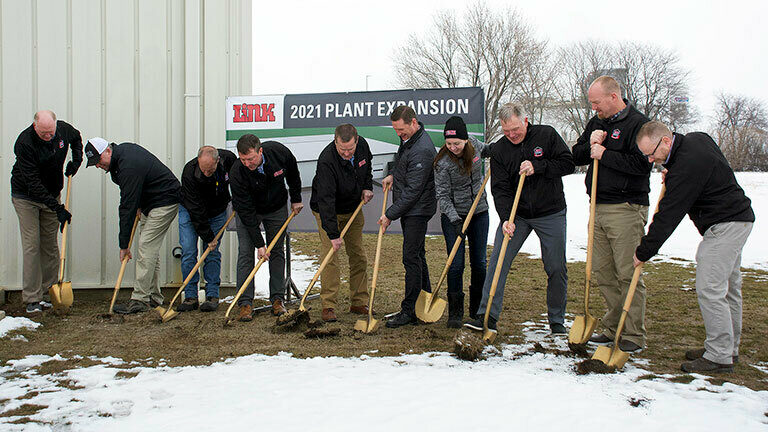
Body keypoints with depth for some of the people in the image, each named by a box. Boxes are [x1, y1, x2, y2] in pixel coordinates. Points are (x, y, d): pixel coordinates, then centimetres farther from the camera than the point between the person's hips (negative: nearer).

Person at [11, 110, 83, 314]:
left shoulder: (63, 129, -12)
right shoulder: (24, 142, -26)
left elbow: (76, 137, 16)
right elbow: (33, 183, -27)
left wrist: (77, 159, -2)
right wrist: (58, 208, -31)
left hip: (51, 194, 5)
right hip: (26, 196, -5)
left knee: (50, 244, 5)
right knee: (31, 245, -9)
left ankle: (48, 293, 13)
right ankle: (32, 299, -5)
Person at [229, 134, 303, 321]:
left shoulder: (279, 152, -27)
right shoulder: (237, 173, -33)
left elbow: (293, 174, -2)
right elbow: (246, 212, -28)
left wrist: (296, 199, 5)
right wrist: (259, 244, -28)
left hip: (277, 208, 2)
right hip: (247, 210, -2)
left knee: (277, 251, 2)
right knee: (245, 253, -9)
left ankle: (278, 299, 8)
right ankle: (245, 302, -4)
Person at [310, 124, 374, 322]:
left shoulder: (362, 145, -14)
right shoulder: (326, 161, -32)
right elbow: (326, 200, -36)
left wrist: (367, 187, -2)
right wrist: (333, 234, -40)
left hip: (353, 209, 6)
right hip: (327, 211, -6)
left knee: (358, 255, 7)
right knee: (329, 256, -12)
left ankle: (359, 303, 16)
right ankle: (328, 306, -5)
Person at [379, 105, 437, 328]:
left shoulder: (422, 150, -24)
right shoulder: (408, 139, 7)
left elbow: (413, 190, -24)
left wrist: (390, 215, -20)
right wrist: (393, 175, 12)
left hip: (418, 210, -10)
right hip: (408, 209, 10)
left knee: (411, 257, -7)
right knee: (417, 255, 15)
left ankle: (409, 311, 1)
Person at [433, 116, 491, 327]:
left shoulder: (473, 144, -4)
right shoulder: (443, 163, -18)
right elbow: (442, 195, -16)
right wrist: (455, 220, -25)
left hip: (479, 213, 4)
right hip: (453, 216, -4)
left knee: (479, 263, 7)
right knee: (456, 265, -7)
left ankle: (478, 310, 21)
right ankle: (455, 312, 7)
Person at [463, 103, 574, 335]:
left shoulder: (546, 135, -6)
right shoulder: (499, 150, -3)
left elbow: (568, 163, -7)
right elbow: (500, 189, -9)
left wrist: (537, 167, -22)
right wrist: (506, 218, -23)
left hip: (551, 214, -1)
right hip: (515, 214, 1)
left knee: (556, 269, 4)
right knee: (497, 261, -8)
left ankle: (557, 320, 20)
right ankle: (488, 316, -2)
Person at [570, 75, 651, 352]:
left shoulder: (638, 124, -7)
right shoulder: (596, 123, 16)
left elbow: (641, 164, -18)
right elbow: (576, 157, 17)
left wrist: (604, 154, -14)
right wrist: (590, 145, -3)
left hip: (626, 209, -7)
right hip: (598, 208, 8)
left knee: (627, 274, -5)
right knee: (602, 271, 10)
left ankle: (634, 335, 5)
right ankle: (613, 327, 21)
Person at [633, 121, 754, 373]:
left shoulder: (686, 166, -25)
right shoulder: (696, 139, 5)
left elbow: (668, 215, -23)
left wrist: (644, 252, -16)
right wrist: (671, 175, 12)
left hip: (725, 226, -11)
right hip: (737, 219, 11)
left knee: (709, 289, -10)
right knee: (728, 287, 15)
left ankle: (719, 357, -3)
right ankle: (729, 347, 25)